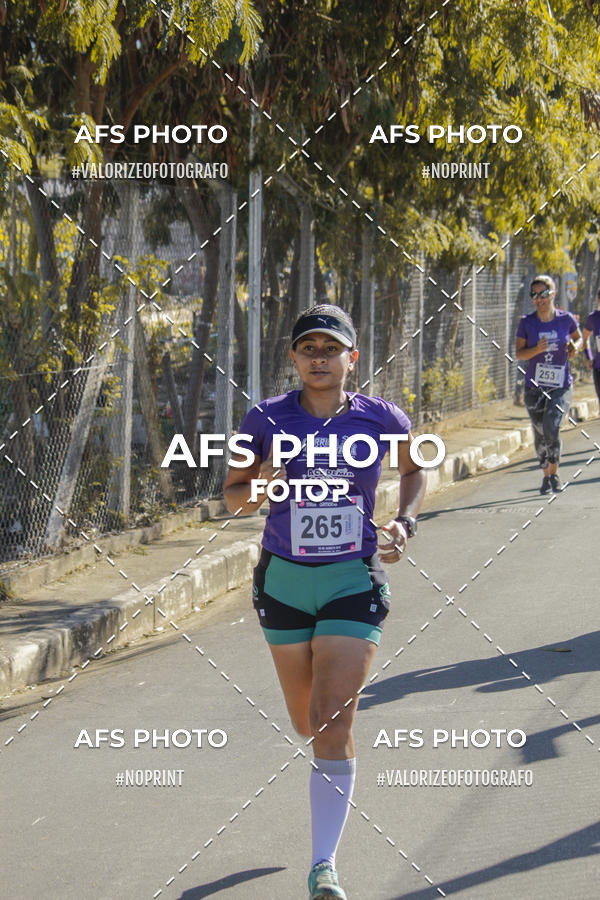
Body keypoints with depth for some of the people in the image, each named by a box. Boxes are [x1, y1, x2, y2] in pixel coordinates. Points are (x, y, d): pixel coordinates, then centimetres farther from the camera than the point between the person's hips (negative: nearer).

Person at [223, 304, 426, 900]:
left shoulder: (382, 420, -5)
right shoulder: (267, 420, -6)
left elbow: (415, 469, 16)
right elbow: (232, 496, 4)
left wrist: (405, 523, -1)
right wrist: (259, 488, -18)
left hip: (354, 582, -2)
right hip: (284, 581, 2)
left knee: (333, 722, -14)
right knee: (305, 722, 15)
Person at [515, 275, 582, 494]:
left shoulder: (566, 319, -4)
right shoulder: (527, 322, -4)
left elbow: (578, 338, 15)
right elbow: (519, 353, 0)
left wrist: (575, 347, -8)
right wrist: (537, 349, -20)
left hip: (561, 387, -1)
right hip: (534, 387, 2)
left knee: (551, 428, -20)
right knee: (540, 435, 6)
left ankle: (555, 473, 0)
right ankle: (546, 476, 28)